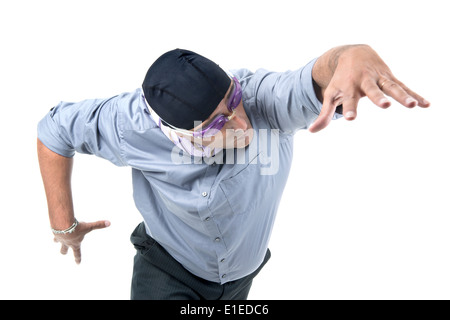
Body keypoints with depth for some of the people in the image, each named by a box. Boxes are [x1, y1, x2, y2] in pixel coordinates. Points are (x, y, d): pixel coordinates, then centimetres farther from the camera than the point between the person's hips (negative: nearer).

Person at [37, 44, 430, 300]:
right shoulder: (136, 125, -33)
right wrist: (64, 224, -13)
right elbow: (55, 130, -18)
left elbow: (317, 78, -56)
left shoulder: (265, 98, -36)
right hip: (168, 272, -2)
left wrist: (354, 57, -81)